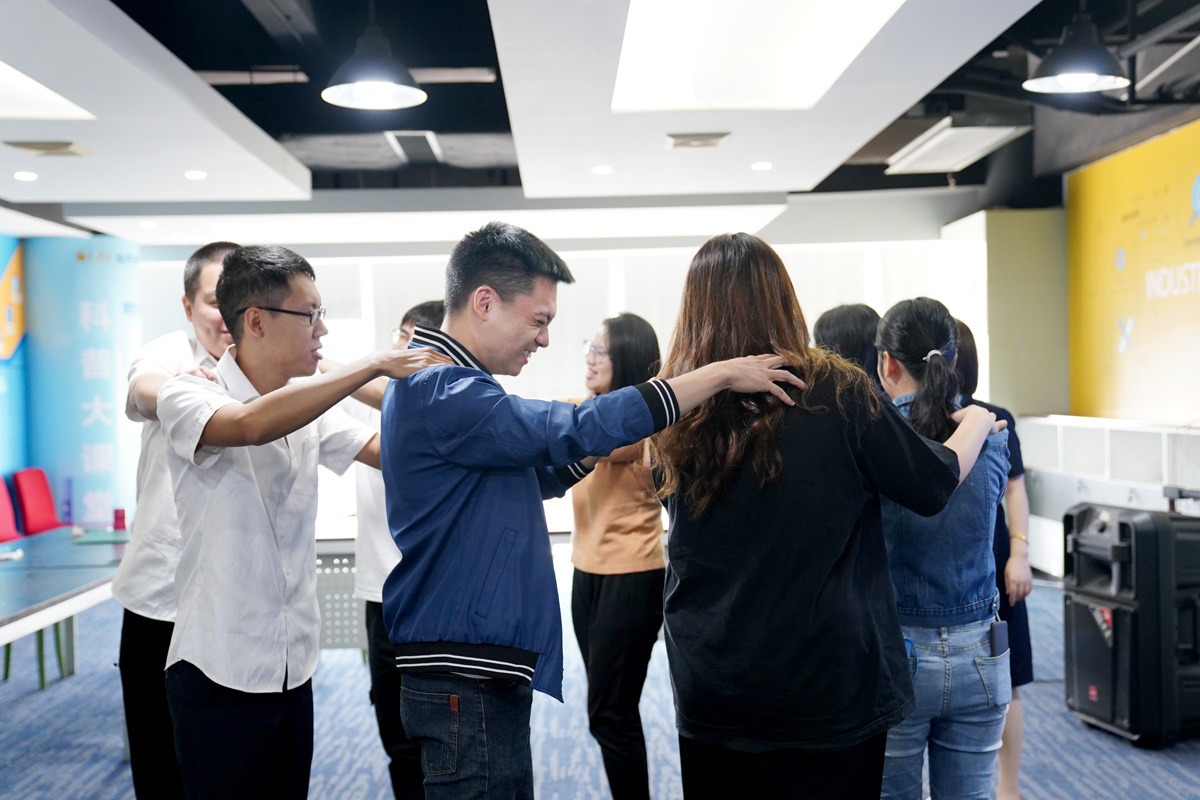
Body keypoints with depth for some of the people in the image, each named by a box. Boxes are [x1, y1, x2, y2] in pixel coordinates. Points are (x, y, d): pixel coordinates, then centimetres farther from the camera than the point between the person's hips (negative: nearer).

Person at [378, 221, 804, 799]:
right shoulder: (440, 392, -18)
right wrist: (721, 374, -21)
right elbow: (578, 429, -26)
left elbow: (537, 475, 20)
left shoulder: (439, 382, 15)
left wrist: (611, 437, 3)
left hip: (488, 674, 10)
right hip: (465, 681, -10)